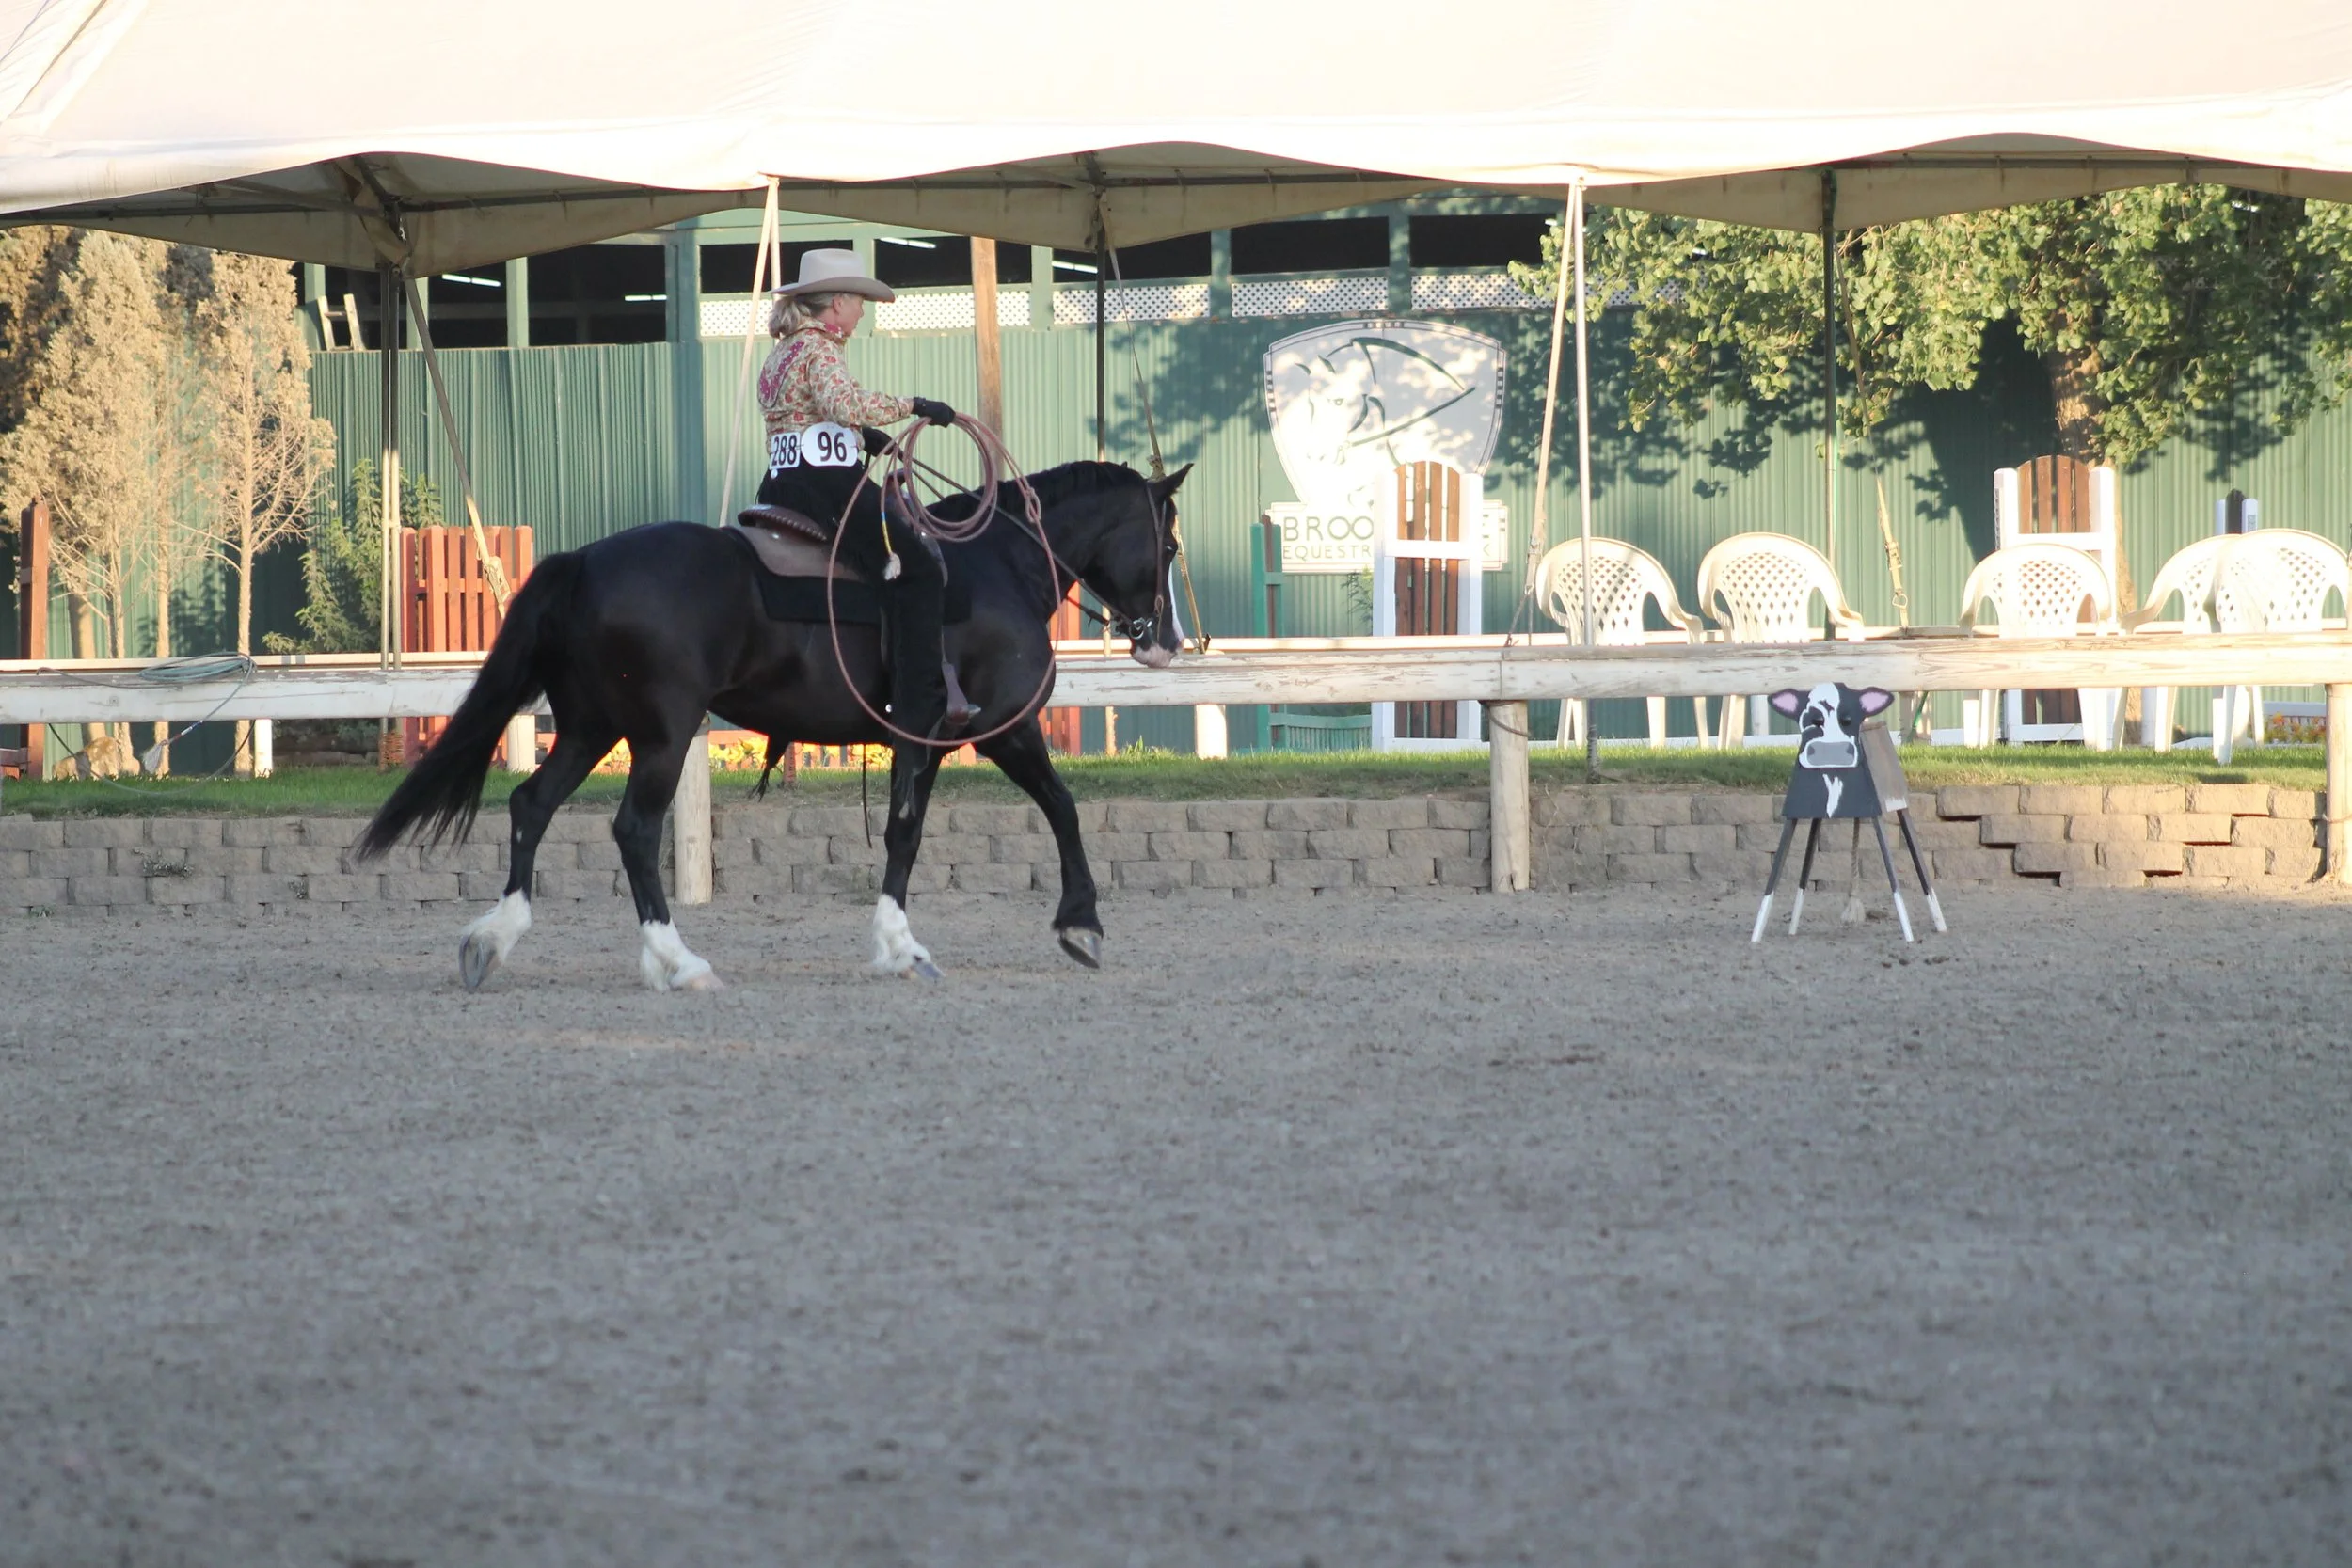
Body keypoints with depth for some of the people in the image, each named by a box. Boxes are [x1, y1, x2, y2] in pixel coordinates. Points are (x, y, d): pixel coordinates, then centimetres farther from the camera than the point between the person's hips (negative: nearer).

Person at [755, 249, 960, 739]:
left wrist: (861, 435, 19)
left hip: (782, 488, 11)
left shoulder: (782, 353, 19)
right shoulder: (819, 349, -11)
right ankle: (922, 707, -21)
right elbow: (845, 403, -28)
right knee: (919, 570, -14)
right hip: (827, 484, -11)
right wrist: (912, 406, -22)